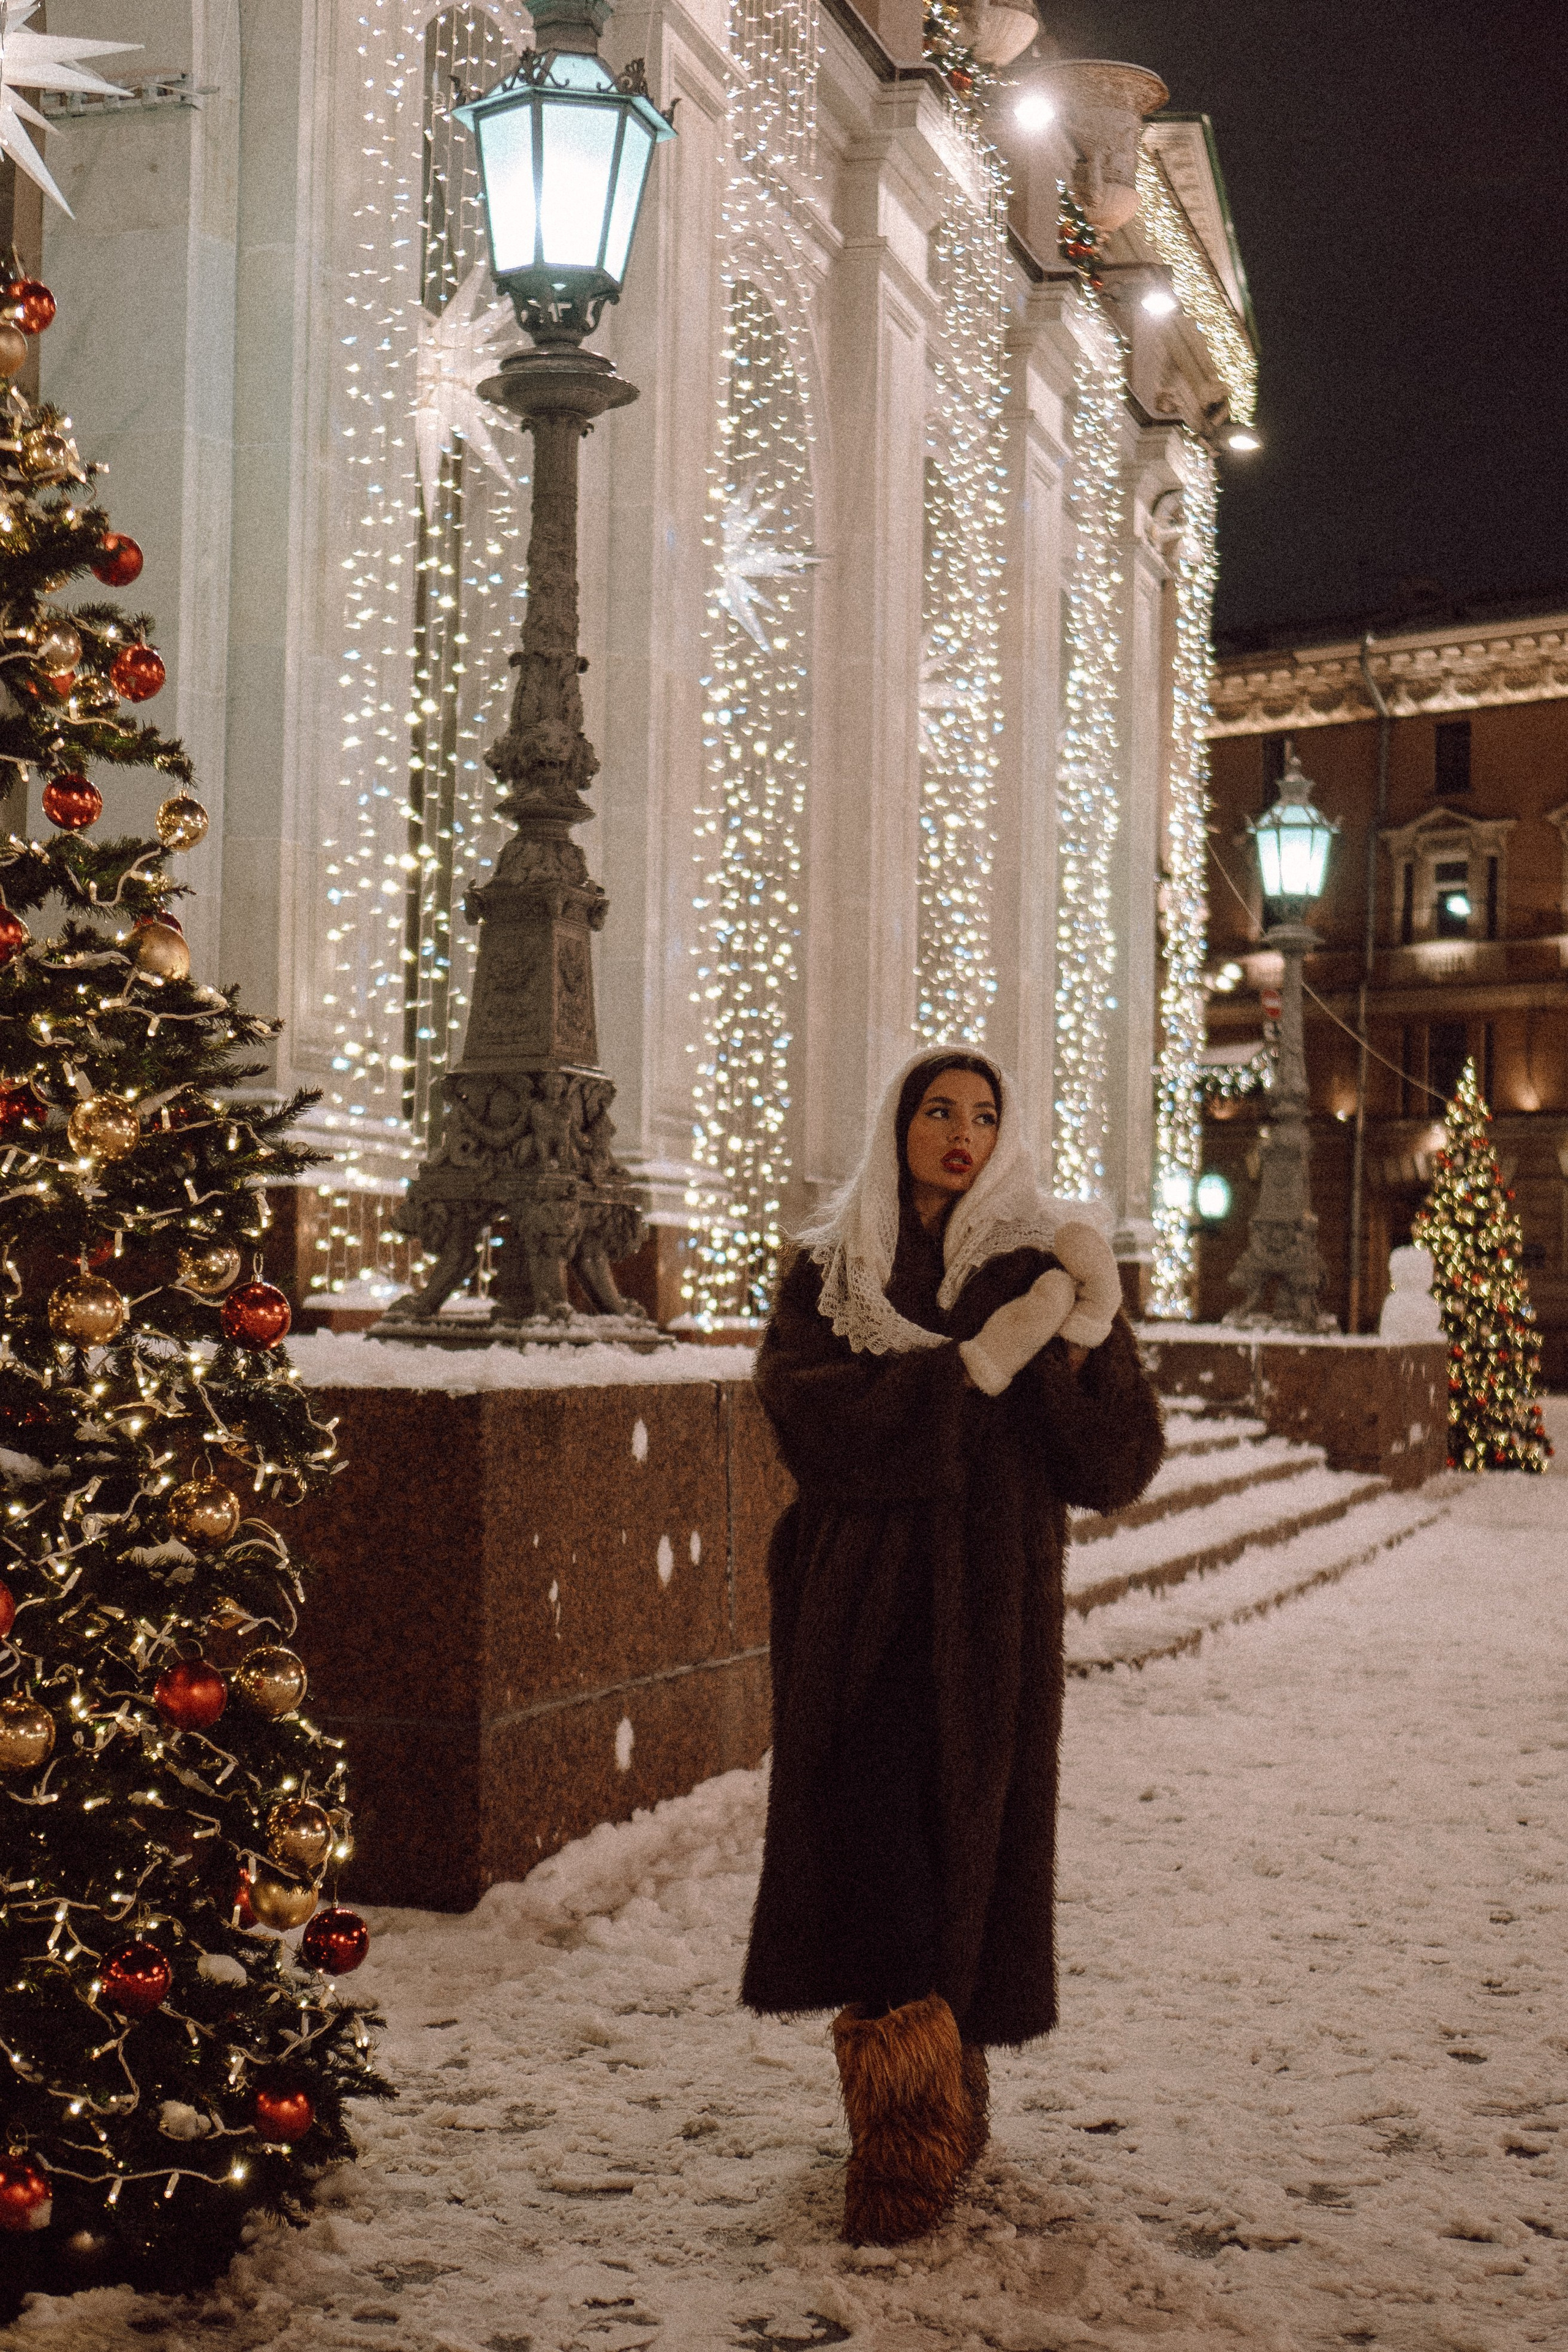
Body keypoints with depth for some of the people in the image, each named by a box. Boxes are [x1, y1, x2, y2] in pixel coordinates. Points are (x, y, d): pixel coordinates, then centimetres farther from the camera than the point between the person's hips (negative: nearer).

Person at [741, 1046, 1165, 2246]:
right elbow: (808, 1412, -12)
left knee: (964, 1848, 2)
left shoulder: (1043, 1266, 3)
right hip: (854, 1607, 1)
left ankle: (943, 2093, 23)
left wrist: (1088, 1340, -22)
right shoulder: (826, 1270, 6)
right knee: (872, 1844, -5)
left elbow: (1120, 1464, -4)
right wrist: (979, 1361, -19)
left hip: (988, 1613, -1)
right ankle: (913, 2124, 9)